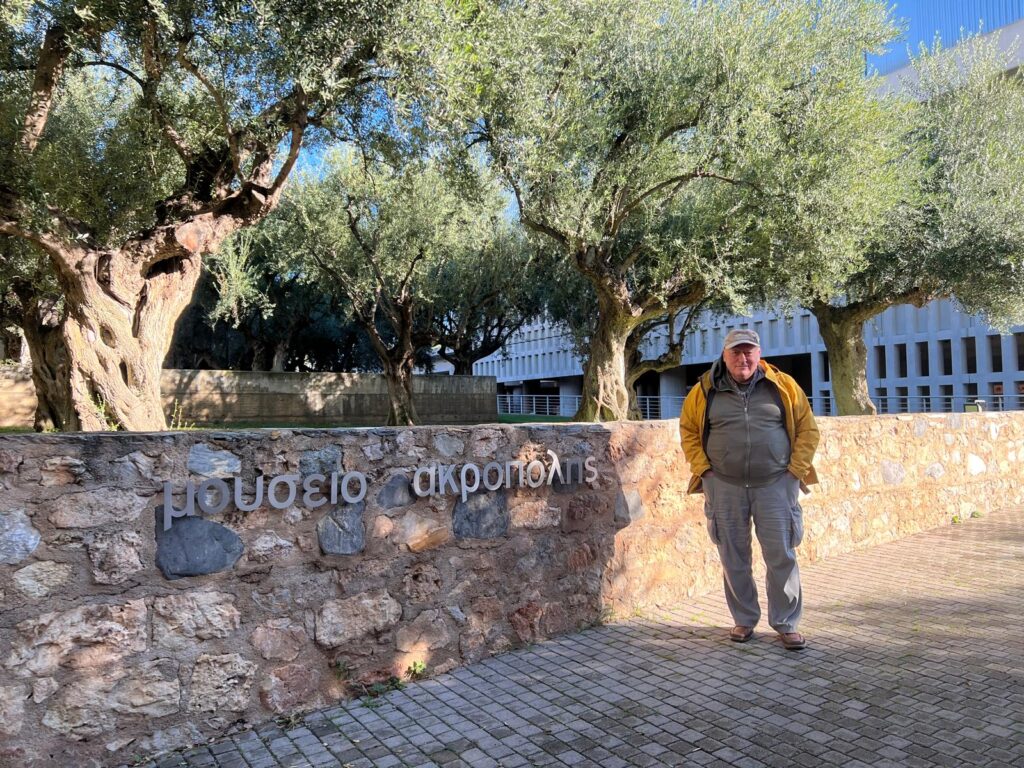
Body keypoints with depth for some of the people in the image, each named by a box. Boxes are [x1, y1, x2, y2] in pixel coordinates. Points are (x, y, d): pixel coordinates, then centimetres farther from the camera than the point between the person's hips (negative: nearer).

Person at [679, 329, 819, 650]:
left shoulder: (783, 386, 1)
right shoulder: (705, 391, 1)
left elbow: (807, 428, 5)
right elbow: (688, 430, 9)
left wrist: (796, 468, -3)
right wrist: (702, 467, -1)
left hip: (774, 484, -1)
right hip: (724, 486, 1)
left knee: (781, 556, 2)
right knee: (733, 558, 9)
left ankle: (787, 624, 18)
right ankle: (744, 620, 25)